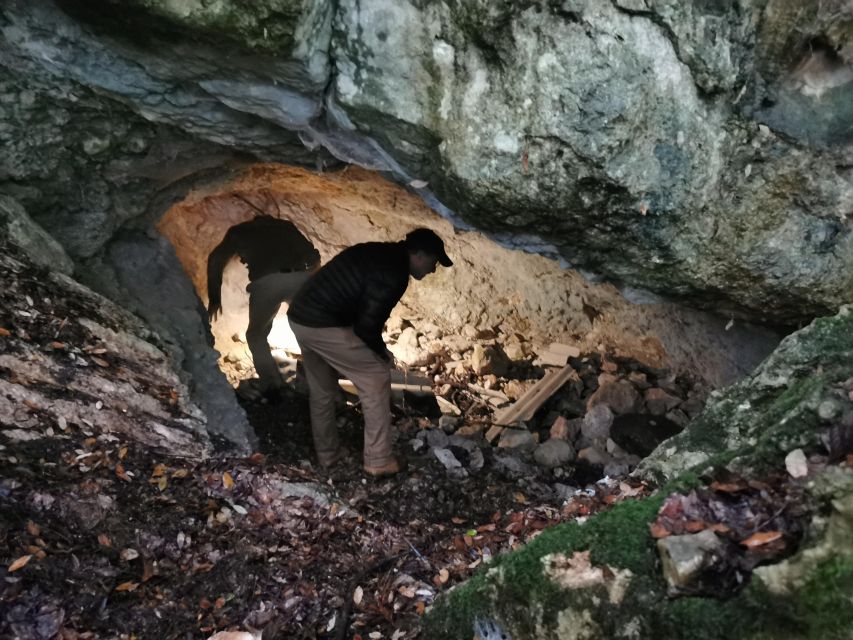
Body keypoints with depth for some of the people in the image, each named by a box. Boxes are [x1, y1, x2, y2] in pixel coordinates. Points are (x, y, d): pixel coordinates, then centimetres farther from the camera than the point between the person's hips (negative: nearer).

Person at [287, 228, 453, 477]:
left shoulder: (378, 252, 15)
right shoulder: (395, 273, -14)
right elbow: (367, 323, -15)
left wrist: (376, 348, 21)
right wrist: (382, 352, 4)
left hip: (299, 316, 10)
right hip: (324, 325, -10)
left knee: (321, 390, 22)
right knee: (376, 378, 2)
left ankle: (327, 454, 35)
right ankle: (379, 461, 7)